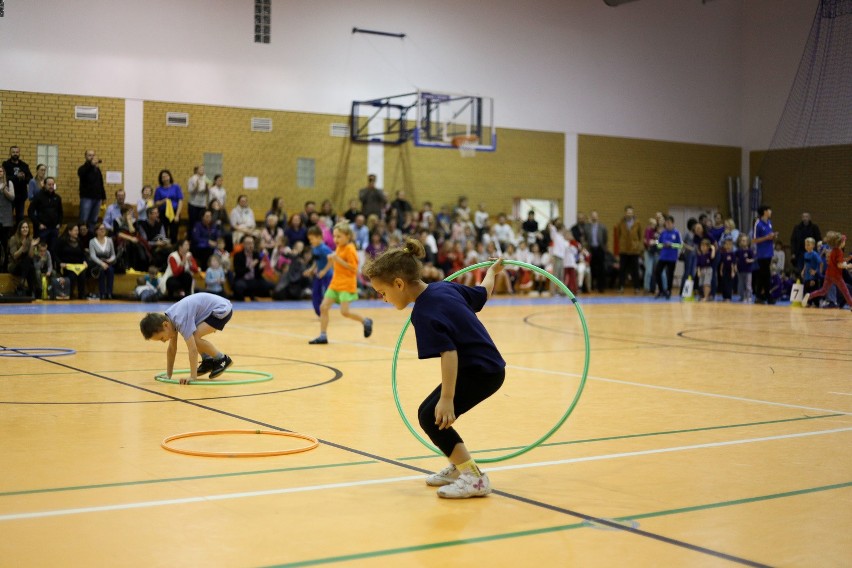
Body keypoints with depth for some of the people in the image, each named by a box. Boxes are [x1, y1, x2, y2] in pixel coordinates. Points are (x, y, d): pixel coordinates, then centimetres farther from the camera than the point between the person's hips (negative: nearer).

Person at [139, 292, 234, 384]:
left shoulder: (181, 320, -27)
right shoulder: (169, 319, 0)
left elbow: (192, 350, -30)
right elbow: (171, 349, 9)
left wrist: (193, 377, -29)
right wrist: (168, 375, 9)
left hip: (222, 310, -10)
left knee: (194, 338, -21)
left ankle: (222, 359, -4)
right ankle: (208, 361, 19)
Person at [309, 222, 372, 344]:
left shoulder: (350, 249, -13)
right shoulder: (339, 247, 11)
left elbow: (354, 268, -18)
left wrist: (339, 260, -22)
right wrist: (333, 259, 2)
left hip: (347, 285, -8)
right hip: (335, 283, 8)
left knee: (344, 311, -14)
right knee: (323, 307, -2)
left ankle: (366, 321, 10)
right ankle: (323, 336, 2)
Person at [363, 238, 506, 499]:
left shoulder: (425, 311, -22)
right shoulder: (445, 286, 3)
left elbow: (449, 353, -31)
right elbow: (483, 292, 18)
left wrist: (447, 399, -33)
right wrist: (492, 271, 39)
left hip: (480, 371, -10)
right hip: (487, 366, 10)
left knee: (432, 417, -14)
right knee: (429, 411, 15)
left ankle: (475, 478, -8)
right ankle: (458, 467, 29)